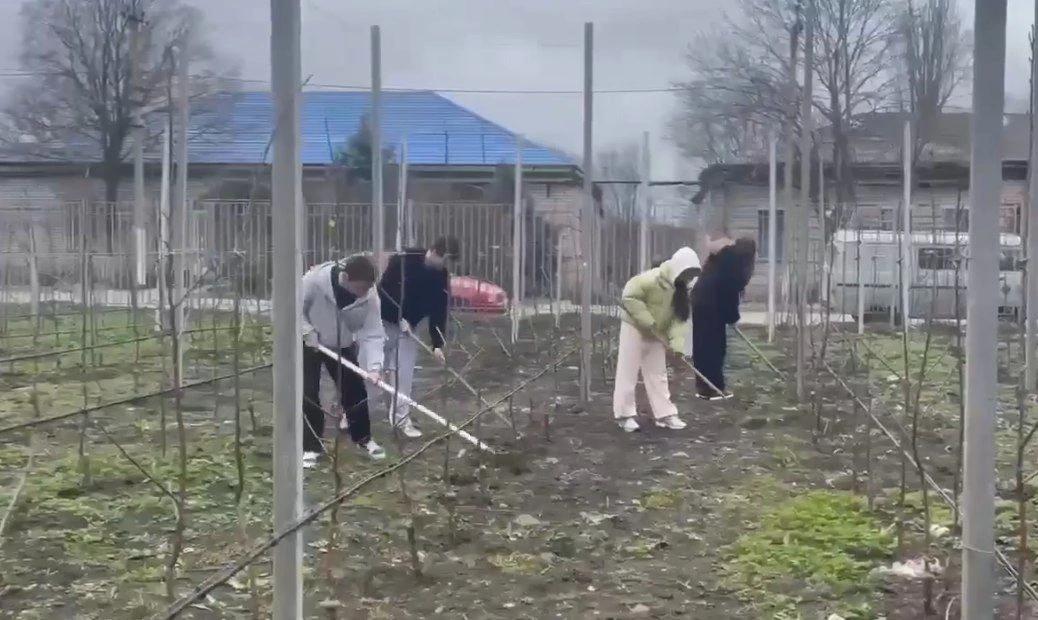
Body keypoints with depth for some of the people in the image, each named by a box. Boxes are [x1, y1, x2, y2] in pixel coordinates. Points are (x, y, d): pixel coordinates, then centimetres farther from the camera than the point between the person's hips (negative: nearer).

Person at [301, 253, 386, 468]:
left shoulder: (369, 295, -26)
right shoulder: (316, 279, -34)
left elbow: (373, 334, -25)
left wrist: (374, 366, -36)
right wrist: (307, 331, -26)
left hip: (343, 345, 3)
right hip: (308, 344, -2)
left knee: (355, 391, 5)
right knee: (308, 395, -4)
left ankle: (363, 437, 25)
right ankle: (311, 446, 8)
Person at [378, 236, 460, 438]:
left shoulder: (442, 277, -5)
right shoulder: (402, 260, -20)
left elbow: (439, 311, -3)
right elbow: (384, 288, -20)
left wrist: (437, 344, -8)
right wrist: (399, 318, -22)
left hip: (408, 326, 4)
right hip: (384, 320, -4)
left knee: (404, 372, -1)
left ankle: (401, 417, 7)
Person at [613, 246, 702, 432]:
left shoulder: (683, 290, -5)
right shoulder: (652, 279, -27)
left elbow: (681, 318, -8)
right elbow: (629, 296, -28)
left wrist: (677, 345, -20)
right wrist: (648, 322, -27)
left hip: (656, 334, 7)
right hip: (635, 328, -7)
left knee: (658, 375, 10)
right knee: (628, 373, -3)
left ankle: (665, 414, 15)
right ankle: (624, 414, 4)